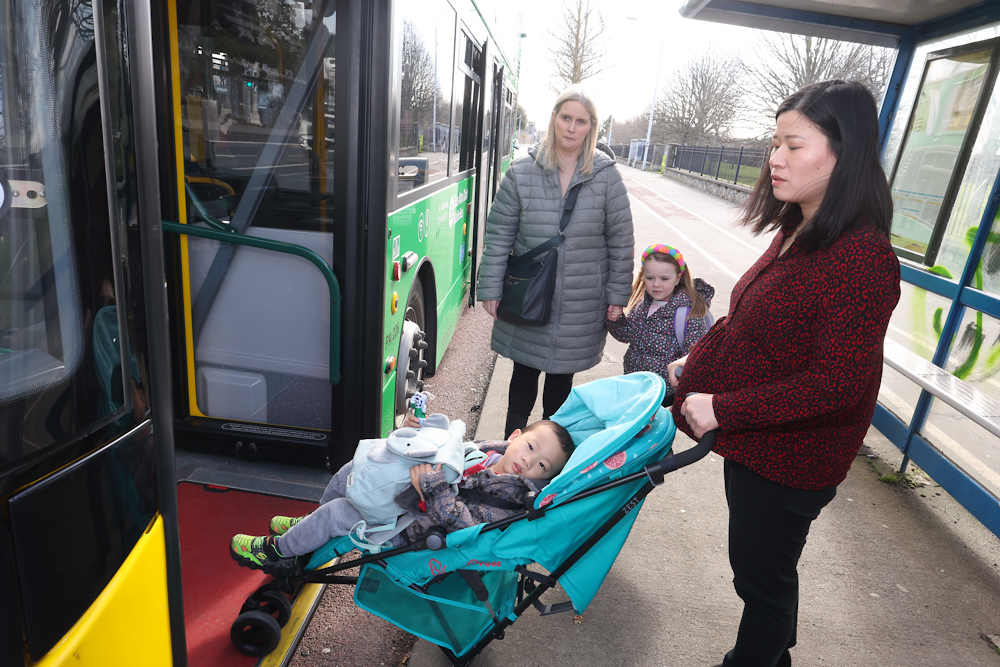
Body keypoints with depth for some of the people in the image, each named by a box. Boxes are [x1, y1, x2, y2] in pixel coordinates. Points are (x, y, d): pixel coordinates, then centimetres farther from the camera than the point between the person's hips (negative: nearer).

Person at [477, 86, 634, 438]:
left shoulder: (606, 175, -2)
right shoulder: (522, 172, -3)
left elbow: (621, 239, 2)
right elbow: (499, 234, -1)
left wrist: (617, 294, 2)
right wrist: (490, 288, -3)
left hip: (582, 304, 1)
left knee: (562, 376, 14)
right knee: (524, 373, 11)